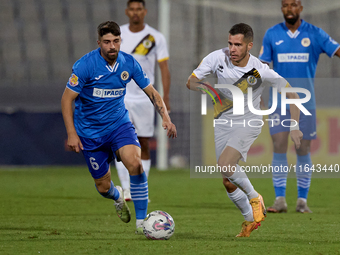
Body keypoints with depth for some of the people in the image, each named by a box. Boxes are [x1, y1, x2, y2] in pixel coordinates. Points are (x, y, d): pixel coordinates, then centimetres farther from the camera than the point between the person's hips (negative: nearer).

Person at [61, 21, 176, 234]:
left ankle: (141, 221, -18)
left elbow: (152, 92, 3)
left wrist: (166, 118, -12)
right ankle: (118, 196, 45)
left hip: (119, 123, 2)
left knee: (135, 163, -27)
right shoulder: (85, 65, -18)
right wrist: (71, 134, -17)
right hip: (90, 132, -2)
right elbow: (67, 98, -11)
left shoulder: (129, 64, -7)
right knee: (103, 186, 5)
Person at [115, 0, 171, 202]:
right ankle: (126, 189, -6)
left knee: (144, 145, 3)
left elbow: (164, 68, -1)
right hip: (120, 98, 0)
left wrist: (166, 97, -9)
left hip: (144, 99, 0)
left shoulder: (156, 38, -2)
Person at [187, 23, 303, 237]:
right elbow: (190, 81, -4)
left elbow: (292, 95, -10)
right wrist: (201, 86, -27)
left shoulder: (261, 71, -20)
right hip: (223, 122, 4)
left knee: (225, 164, -29)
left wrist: (294, 126, -18)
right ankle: (251, 218, 27)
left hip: (248, 122, -4)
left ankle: (254, 197, -3)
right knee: (228, 183, 3)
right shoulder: (218, 58, -13)